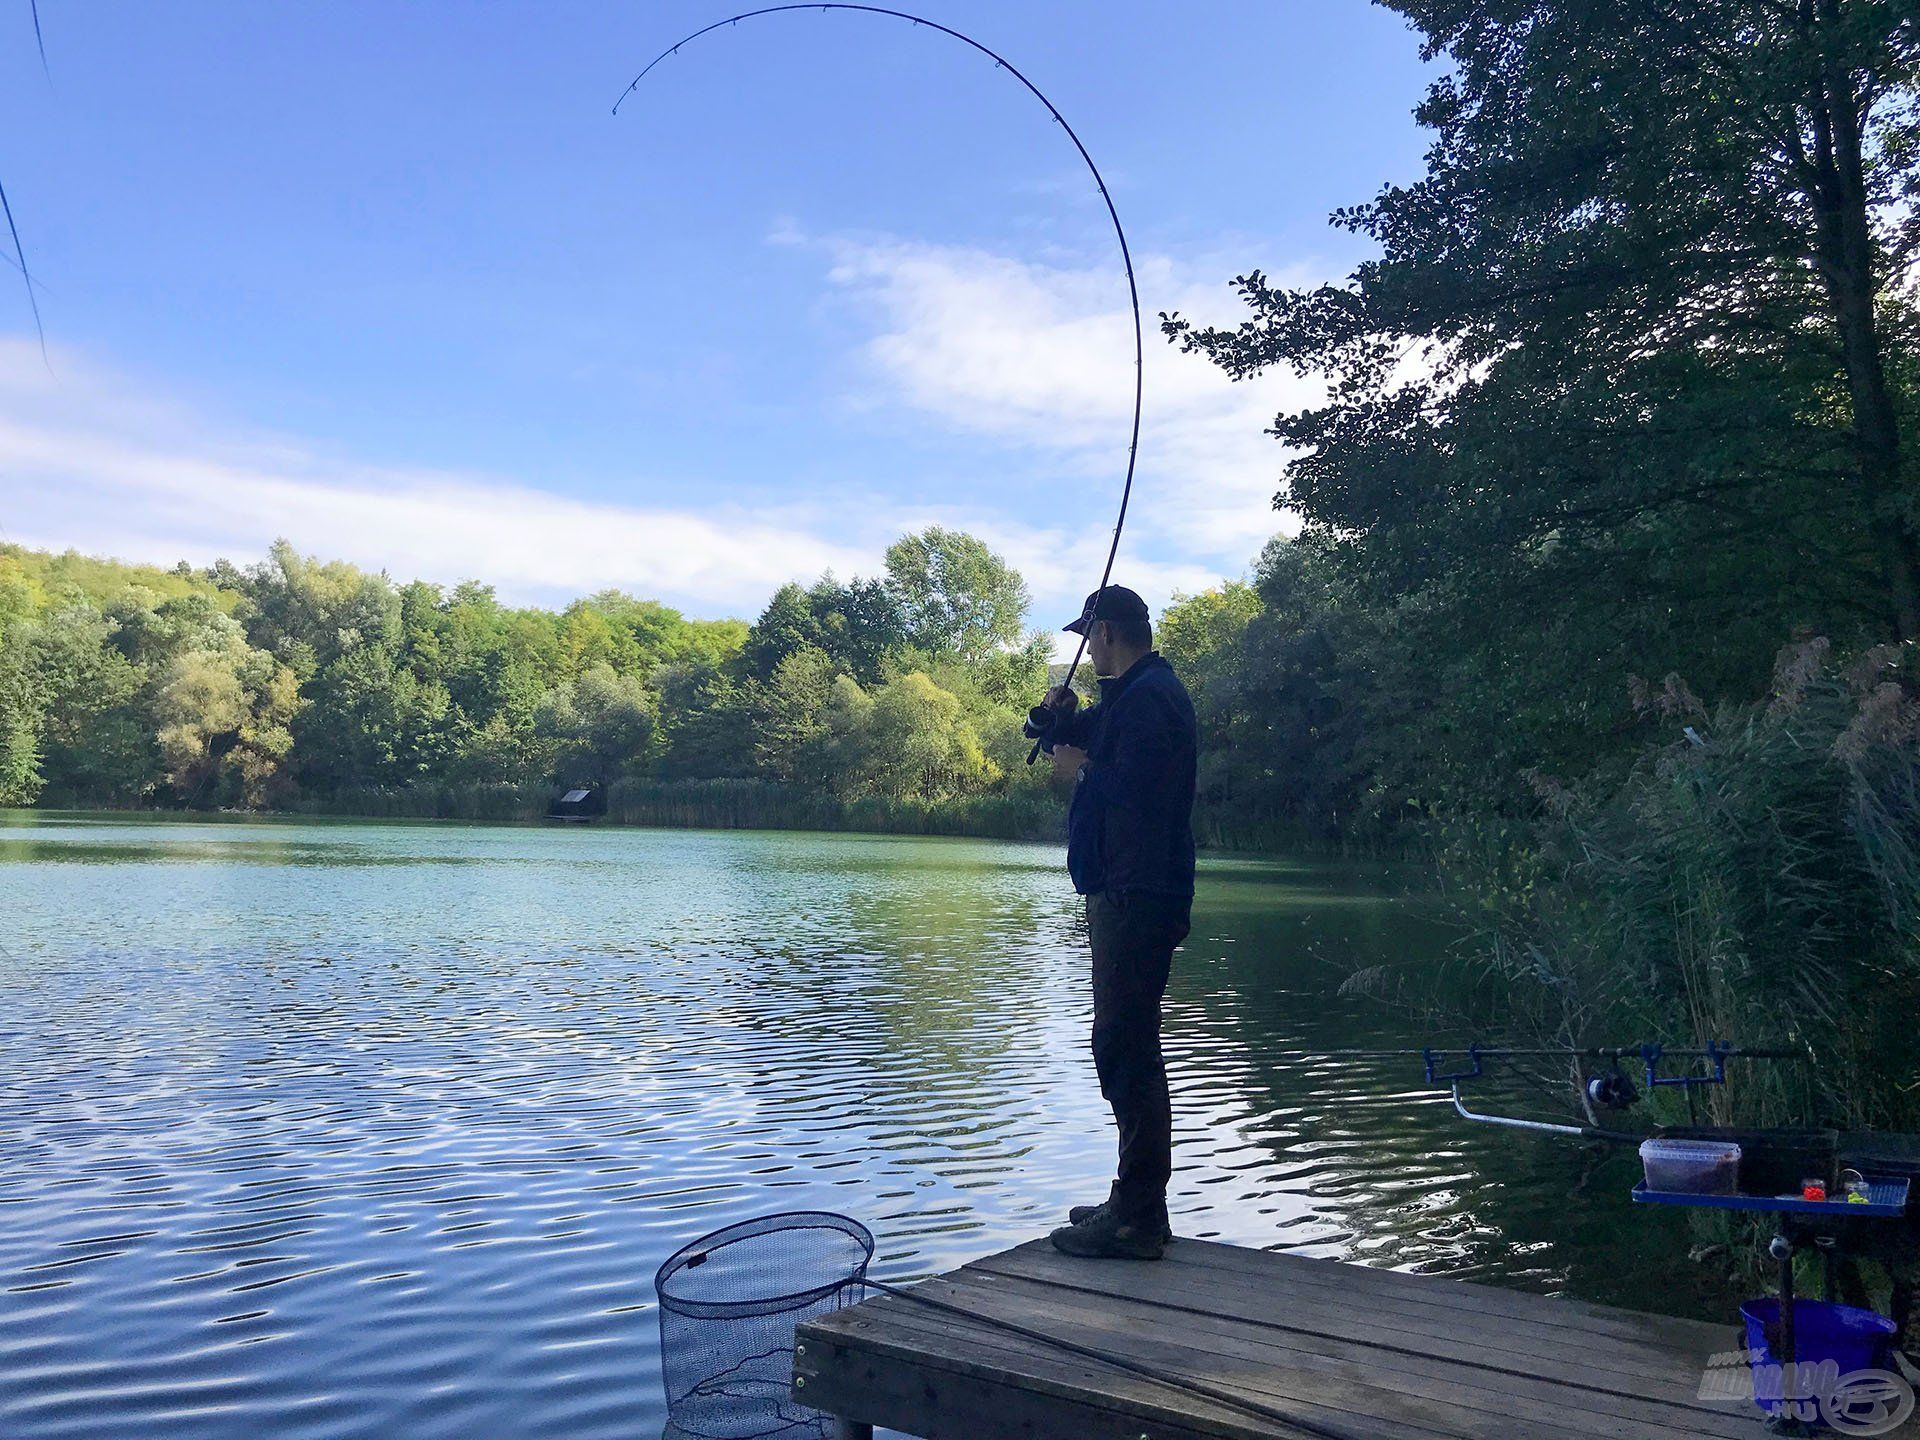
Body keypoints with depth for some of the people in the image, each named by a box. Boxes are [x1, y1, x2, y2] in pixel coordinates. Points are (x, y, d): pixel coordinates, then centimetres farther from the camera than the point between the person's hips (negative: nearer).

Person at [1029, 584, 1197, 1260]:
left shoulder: (1151, 694, -13)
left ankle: (1139, 1219, -4)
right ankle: (1136, 1199, 26)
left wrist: (1082, 769, -8)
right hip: (1127, 894, 11)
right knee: (1125, 1047, 16)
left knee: (1125, 1050, -9)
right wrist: (1059, 715, 6)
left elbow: (1129, 786, -26)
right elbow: (1078, 740, 27)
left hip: (1137, 898, -11)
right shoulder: (1129, 693, 21)